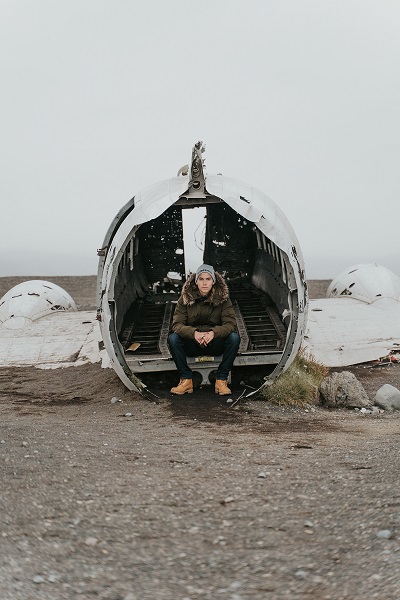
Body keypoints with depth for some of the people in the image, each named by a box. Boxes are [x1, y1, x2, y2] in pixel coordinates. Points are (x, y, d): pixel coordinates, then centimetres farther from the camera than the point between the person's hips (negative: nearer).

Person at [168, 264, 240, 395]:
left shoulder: (223, 298, -8)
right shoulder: (185, 298, -7)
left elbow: (230, 324, -17)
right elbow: (177, 324, -15)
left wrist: (213, 333, -37)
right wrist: (194, 333, -36)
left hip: (215, 344, 0)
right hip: (192, 345, 0)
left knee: (234, 337, -28)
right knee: (172, 338, -27)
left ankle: (221, 380, -18)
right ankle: (186, 380, -18)